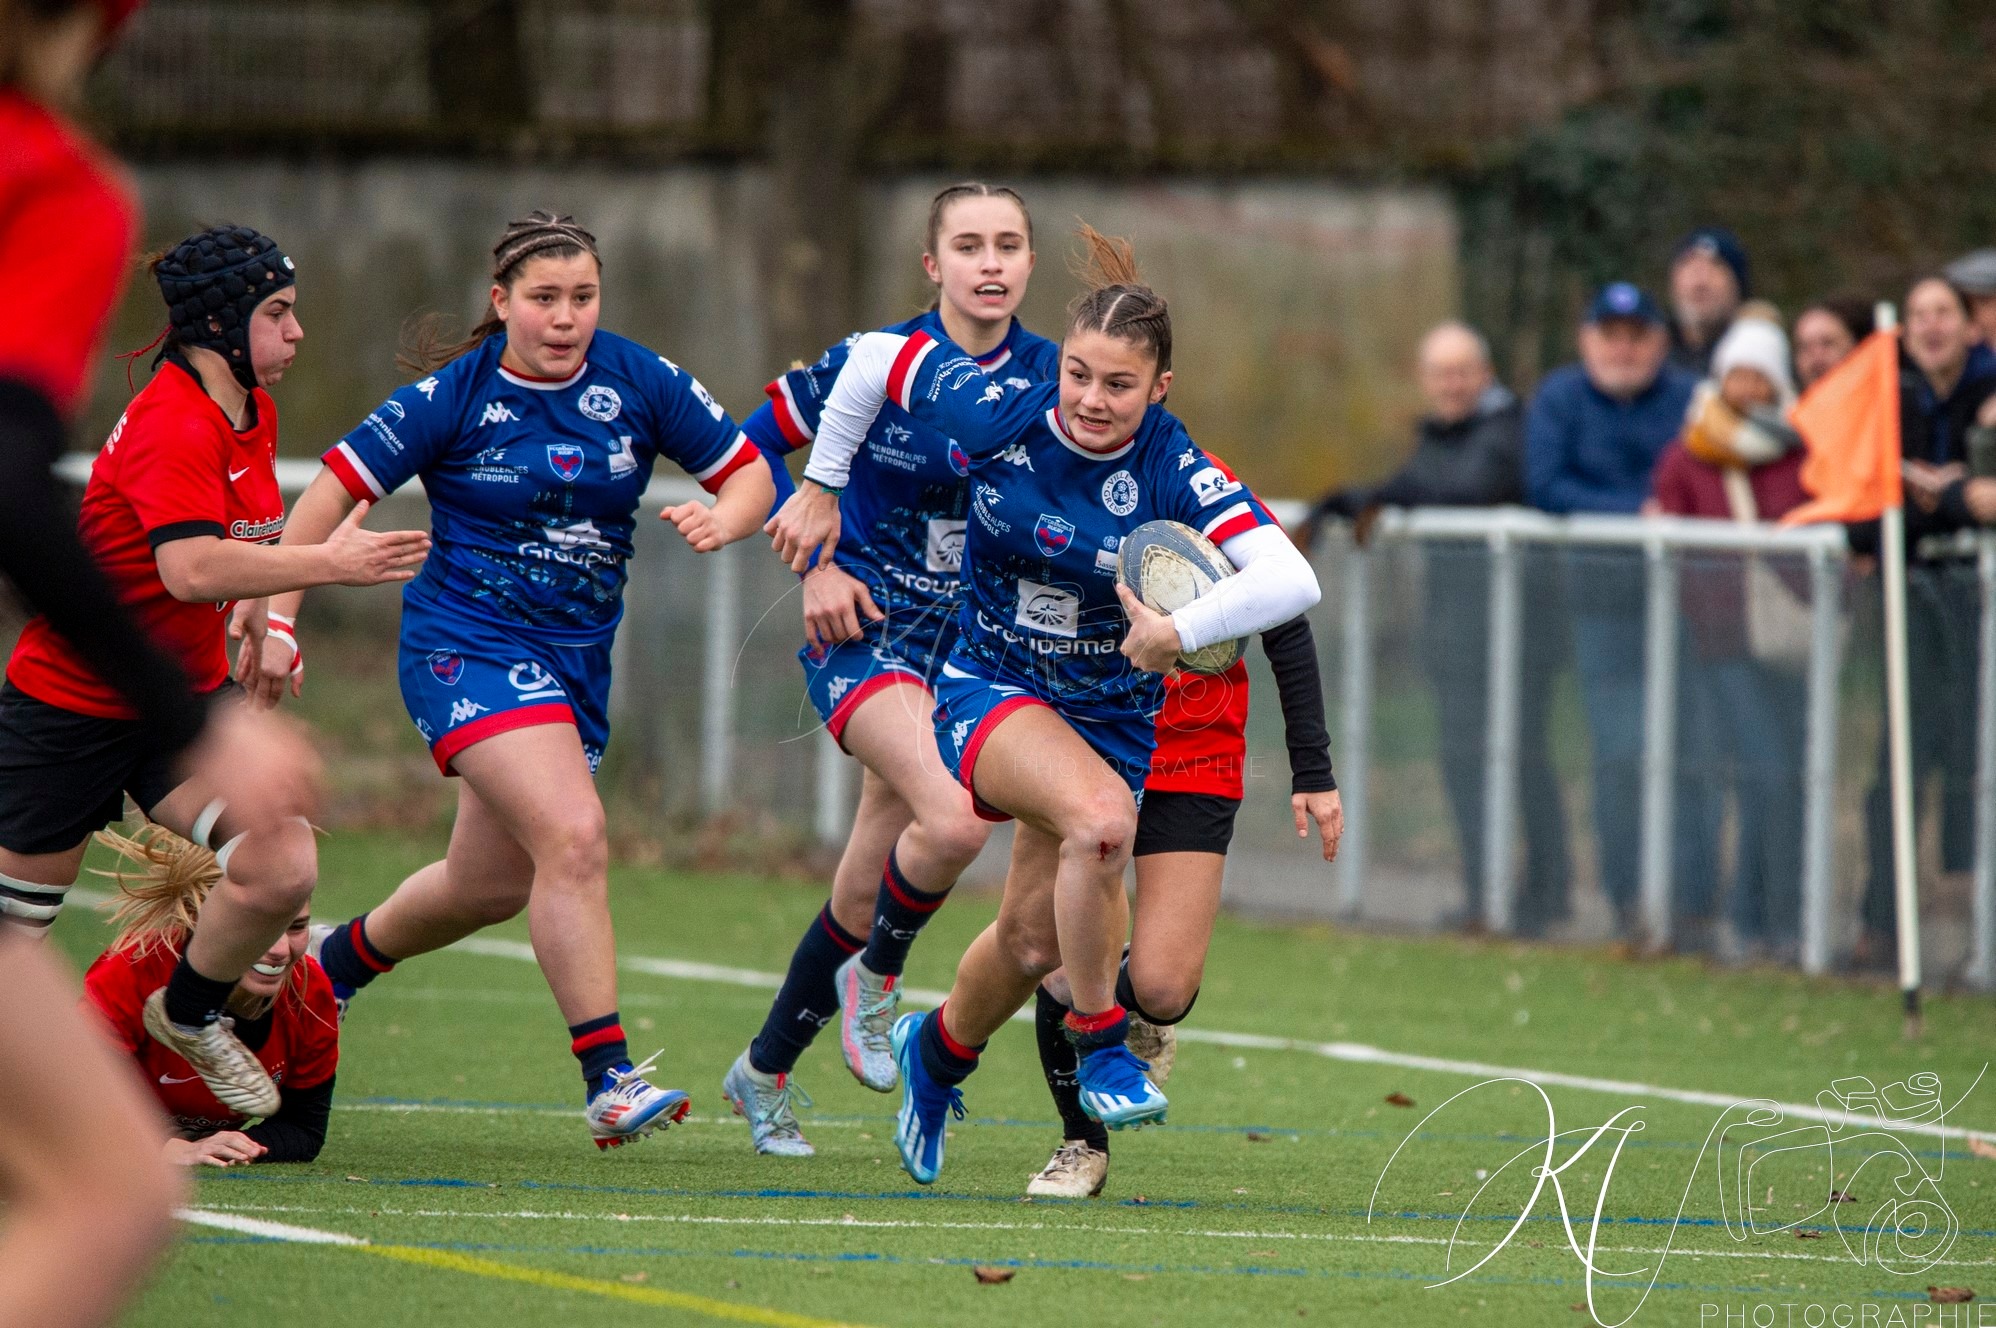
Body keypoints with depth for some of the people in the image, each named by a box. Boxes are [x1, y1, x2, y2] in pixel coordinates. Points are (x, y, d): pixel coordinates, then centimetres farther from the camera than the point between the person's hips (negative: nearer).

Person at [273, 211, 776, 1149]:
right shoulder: (451, 397, -11)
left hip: (578, 660, 6)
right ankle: (609, 1079, -22)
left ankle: (340, 958, 46)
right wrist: (276, 619, -11)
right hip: (467, 646, -6)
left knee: (493, 882, 17)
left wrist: (720, 519, -19)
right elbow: (335, 490, -6)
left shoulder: (640, 382, -2)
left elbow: (750, 473, 4)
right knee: (574, 836, -24)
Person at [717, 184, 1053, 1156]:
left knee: (863, 902, 8)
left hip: (977, 644, 4)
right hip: (868, 631, -4)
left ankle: (764, 1070, 30)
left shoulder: (1051, 378, -2)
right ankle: (873, 980, -1)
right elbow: (750, 448, 2)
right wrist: (814, 564, -7)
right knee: (955, 820, -30)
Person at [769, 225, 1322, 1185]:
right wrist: (821, 486, 7)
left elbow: (1291, 580, -31)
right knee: (1102, 816, -33)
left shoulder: (1175, 473, -20)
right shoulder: (999, 416, -18)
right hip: (991, 690, -2)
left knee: (1034, 938, 9)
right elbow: (876, 357, -1)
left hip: (1112, 712, 2)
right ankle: (1099, 1045, -15)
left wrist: (1181, 629, -40)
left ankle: (941, 1050, 44)